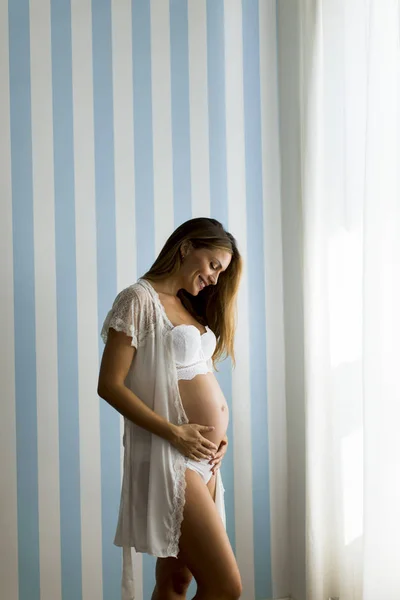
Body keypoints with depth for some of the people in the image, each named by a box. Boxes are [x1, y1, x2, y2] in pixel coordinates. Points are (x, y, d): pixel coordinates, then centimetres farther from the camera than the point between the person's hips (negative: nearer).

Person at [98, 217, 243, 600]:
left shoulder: (187, 305, 17)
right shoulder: (140, 299, -8)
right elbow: (110, 385, -13)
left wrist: (216, 433, 4)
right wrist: (175, 433, -17)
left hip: (203, 456, 8)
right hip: (169, 457, -8)